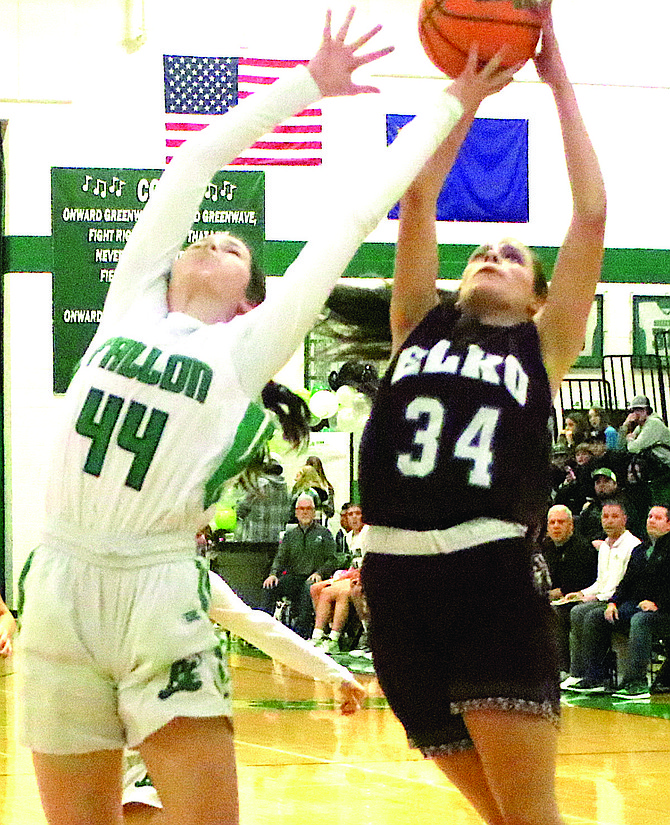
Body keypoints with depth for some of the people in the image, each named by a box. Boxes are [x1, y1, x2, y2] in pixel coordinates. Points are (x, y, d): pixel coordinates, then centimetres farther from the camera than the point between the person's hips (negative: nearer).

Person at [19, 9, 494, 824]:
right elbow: (197, 160, 15)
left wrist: (450, 104, 11)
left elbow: (351, 214, 7)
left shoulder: (248, 349, 5)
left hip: (161, 595, -3)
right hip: (59, 584, 3)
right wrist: (307, 84, 21)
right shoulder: (131, 301, 12)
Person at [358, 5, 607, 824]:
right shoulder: (419, 327, 18)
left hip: (492, 580, -3)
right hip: (396, 580, 3)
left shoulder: (541, 348, 12)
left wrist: (557, 80, 8)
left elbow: (590, 214, 6)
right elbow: (418, 196, 13)